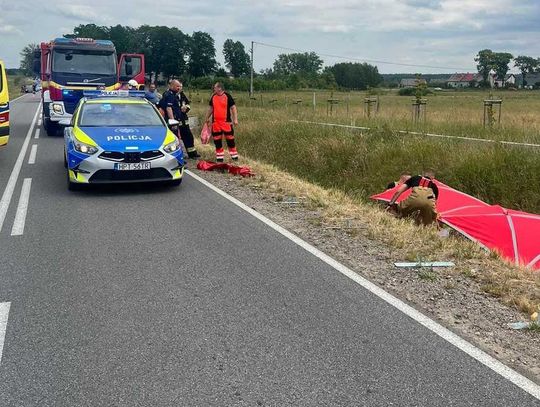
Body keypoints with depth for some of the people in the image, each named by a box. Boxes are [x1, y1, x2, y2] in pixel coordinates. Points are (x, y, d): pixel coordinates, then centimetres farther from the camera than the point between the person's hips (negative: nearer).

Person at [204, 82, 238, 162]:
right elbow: (210, 108, 19)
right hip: (215, 123, 4)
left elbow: (233, 108, -5)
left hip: (226, 122, -4)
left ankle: (234, 156, 12)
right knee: (217, 141, 8)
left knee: (230, 139, 1)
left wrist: (235, 119, -11)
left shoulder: (227, 96, -6)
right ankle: (219, 157, 17)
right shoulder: (213, 97, 8)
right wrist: (207, 118, 20)